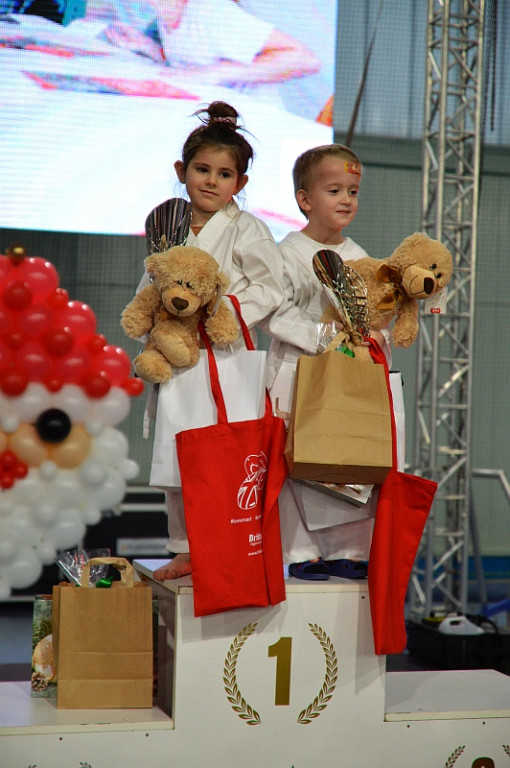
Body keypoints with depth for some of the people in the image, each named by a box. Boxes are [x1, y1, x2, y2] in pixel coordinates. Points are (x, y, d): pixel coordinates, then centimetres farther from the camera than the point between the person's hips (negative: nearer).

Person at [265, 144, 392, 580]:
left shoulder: (359, 258, 13)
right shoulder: (290, 253, -5)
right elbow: (277, 315, -13)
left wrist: (378, 336, -4)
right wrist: (322, 336, -21)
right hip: (299, 373, -5)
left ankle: (348, 551, 16)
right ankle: (302, 553, 6)